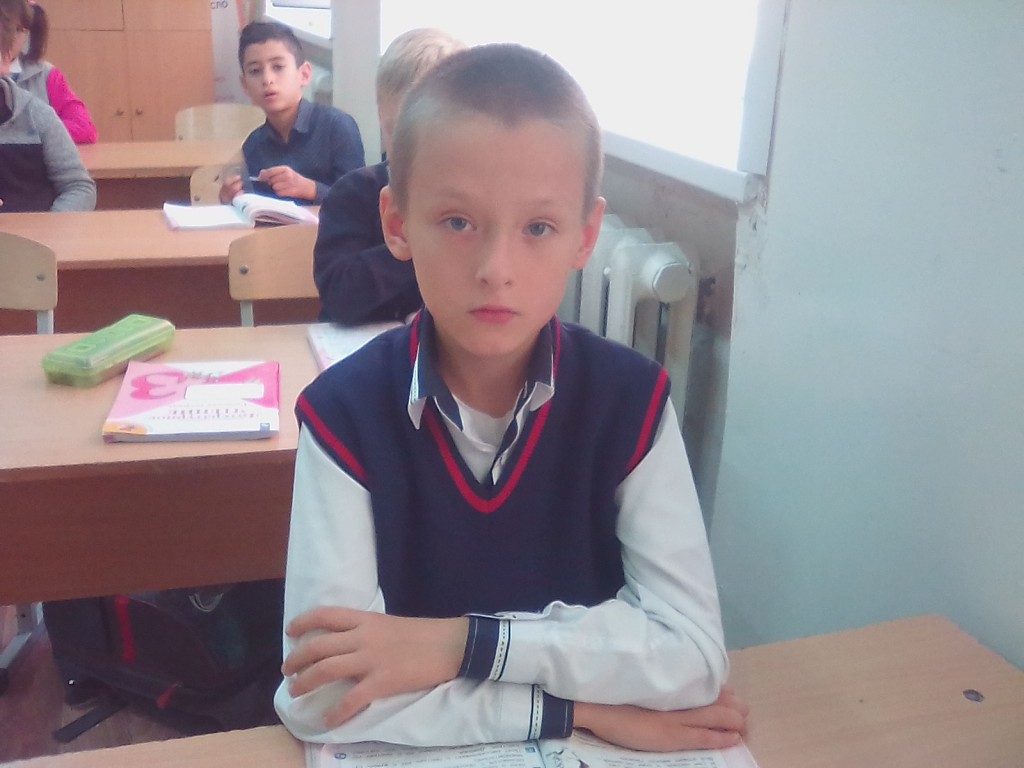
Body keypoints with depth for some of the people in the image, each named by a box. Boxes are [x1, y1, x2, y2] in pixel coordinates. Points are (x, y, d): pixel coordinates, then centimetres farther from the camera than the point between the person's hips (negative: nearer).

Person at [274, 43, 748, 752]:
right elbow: (321, 696, -20)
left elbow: (695, 649, -15)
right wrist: (579, 707, -19)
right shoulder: (344, 411, -15)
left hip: (582, 751, 1)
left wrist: (460, 643, -22)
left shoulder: (632, 399, -11)